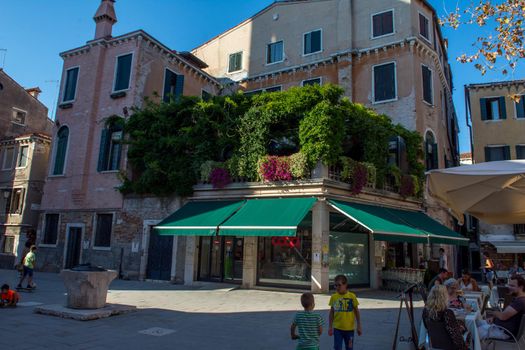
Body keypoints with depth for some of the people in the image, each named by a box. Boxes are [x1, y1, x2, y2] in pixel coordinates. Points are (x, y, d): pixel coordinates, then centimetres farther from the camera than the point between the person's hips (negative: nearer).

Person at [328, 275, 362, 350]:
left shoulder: (352, 296, -9)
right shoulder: (333, 297, -4)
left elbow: (357, 312, 0)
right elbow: (331, 313, 5)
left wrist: (359, 326, 0)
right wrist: (330, 327, 4)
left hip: (349, 328, -1)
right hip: (337, 328, 1)